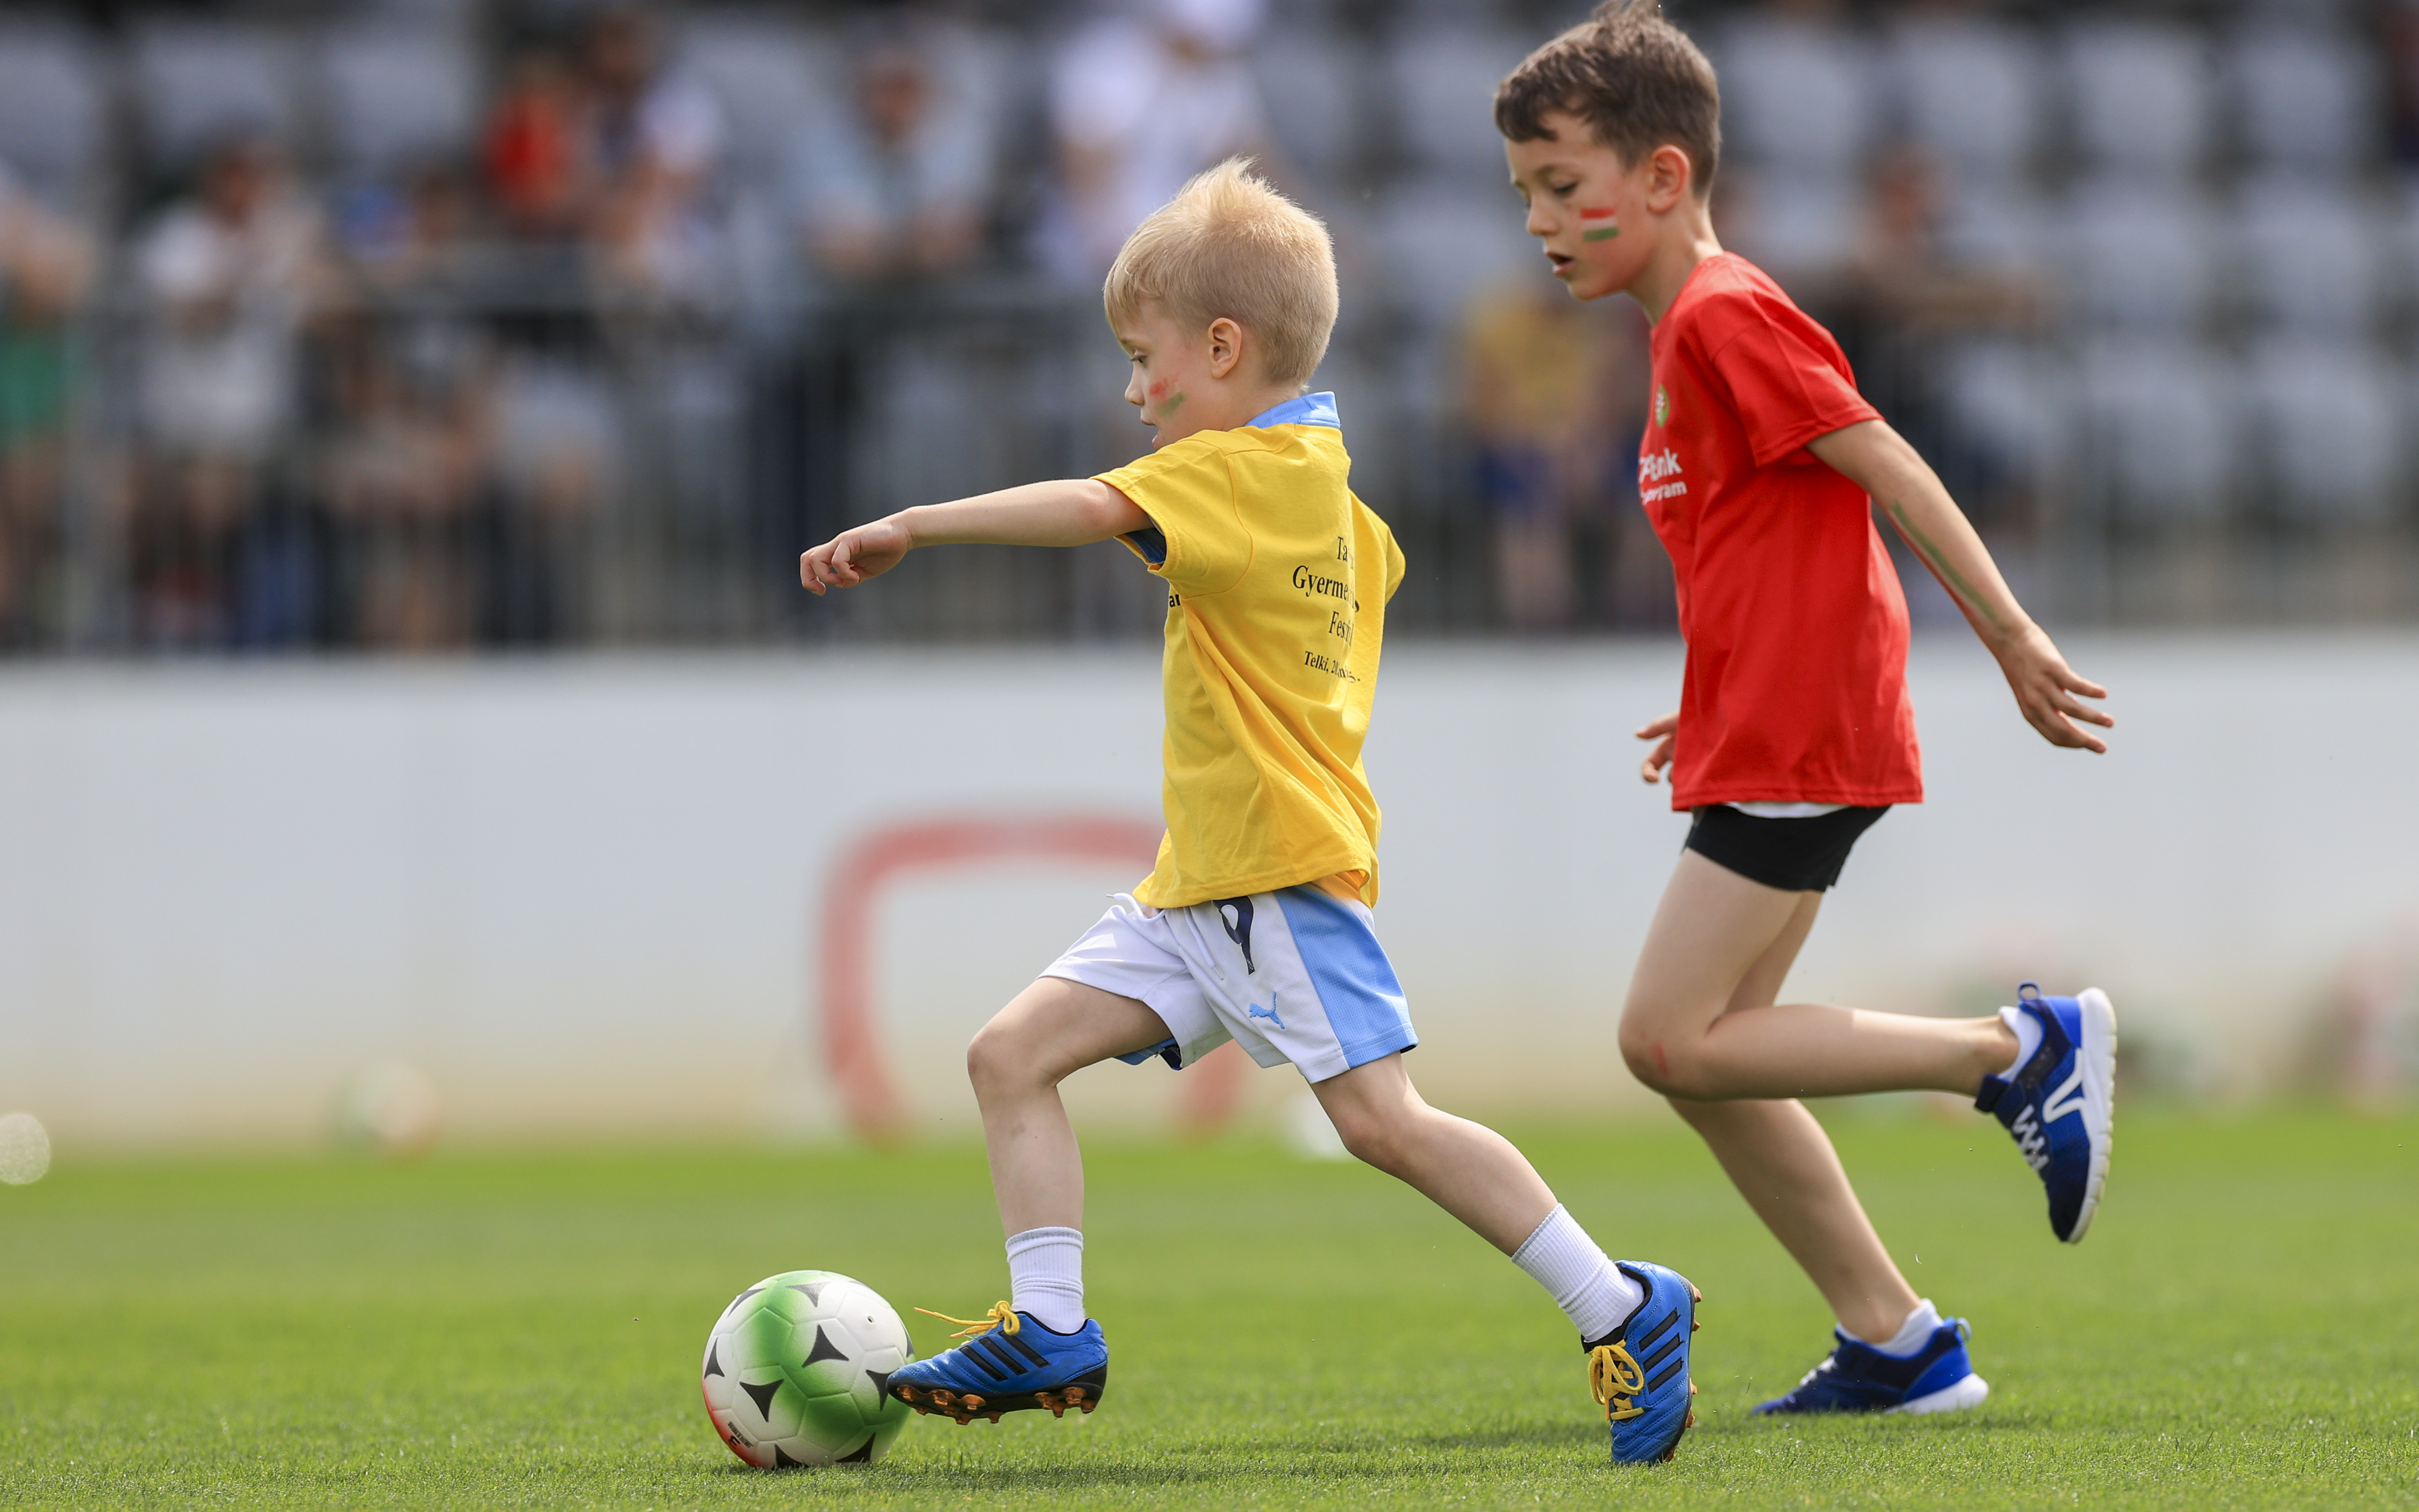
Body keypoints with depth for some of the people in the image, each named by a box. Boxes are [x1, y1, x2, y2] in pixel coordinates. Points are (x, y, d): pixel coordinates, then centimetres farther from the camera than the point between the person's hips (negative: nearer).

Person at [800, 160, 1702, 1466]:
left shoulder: (1237, 468, -13)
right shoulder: (1324, 477, 17)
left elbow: (1090, 509, -28)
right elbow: (1375, 566, 37)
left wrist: (908, 528, -26)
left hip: (1283, 864, -11)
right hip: (1200, 884, 11)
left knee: (1381, 1117, -13)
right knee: (1014, 1052, 4)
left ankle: (1623, 1310, -6)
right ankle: (1048, 1333, 2)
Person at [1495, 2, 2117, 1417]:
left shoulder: (1726, 315, -13)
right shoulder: (1696, 330, 17)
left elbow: (1887, 466, -17)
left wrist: (2012, 637, -19)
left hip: (1799, 742, -10)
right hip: (1778, 738, 10)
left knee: (1673, 1038, -12)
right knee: (1711, 1054, 9)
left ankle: (2024, 1050, -7)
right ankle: (1896, 1342, 12)